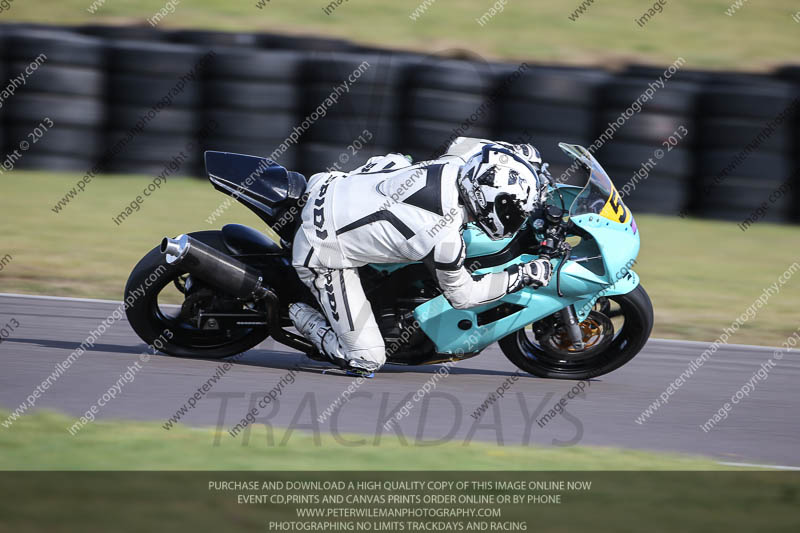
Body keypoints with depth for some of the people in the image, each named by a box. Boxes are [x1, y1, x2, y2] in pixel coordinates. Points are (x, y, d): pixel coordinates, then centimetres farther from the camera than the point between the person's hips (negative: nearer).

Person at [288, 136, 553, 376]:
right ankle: (301, 316, 14)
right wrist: (522, 276, -5)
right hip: (327, 254, -7)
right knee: (366, 361, -6)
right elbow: (460, 295, -10)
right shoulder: (444, 238, -30)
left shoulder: (455, 163, -15)